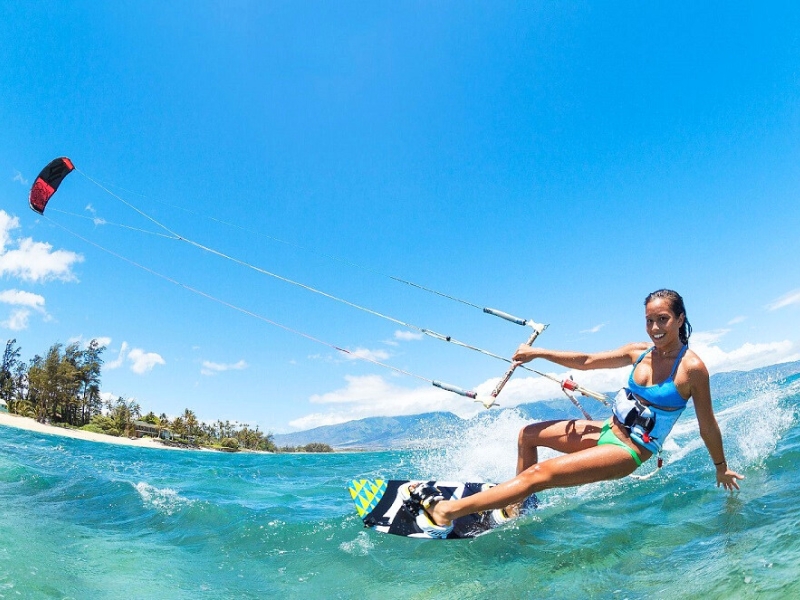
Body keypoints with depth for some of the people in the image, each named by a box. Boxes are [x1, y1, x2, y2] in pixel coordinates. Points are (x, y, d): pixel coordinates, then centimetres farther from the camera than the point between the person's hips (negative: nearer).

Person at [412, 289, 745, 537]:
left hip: (629, 451, -8)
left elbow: (707, 425, -7)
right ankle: (515, 509, 17)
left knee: (539, 473, -20)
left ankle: (445, 512, -17)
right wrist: (537, 352, 0)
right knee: (528, 435, 13)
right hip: (609, 431, 8)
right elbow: (586, 361, 6)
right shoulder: (639, 352, 1)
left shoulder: (692, 367, -16)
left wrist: (721, 468, 4)